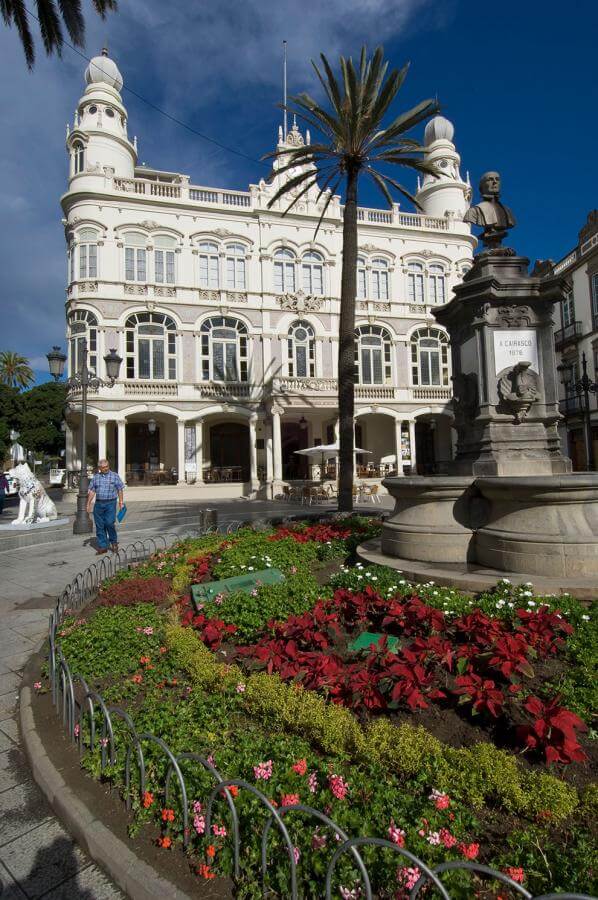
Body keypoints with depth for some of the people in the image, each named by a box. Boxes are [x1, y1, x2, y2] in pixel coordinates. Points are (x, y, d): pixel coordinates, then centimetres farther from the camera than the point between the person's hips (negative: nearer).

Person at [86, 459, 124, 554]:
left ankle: (114, 541, 12)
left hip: (110, 503, -3)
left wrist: (121, 502, -3)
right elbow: (92, 491, 13)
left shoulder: (115, 476, 3)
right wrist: (88, 504, 8)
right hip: (98, 504, 4)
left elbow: (120, 490, 3)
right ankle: (102, 546, 12)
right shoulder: (96, 477, 11)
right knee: (99, 526, 4)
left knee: (109, 523, -12)